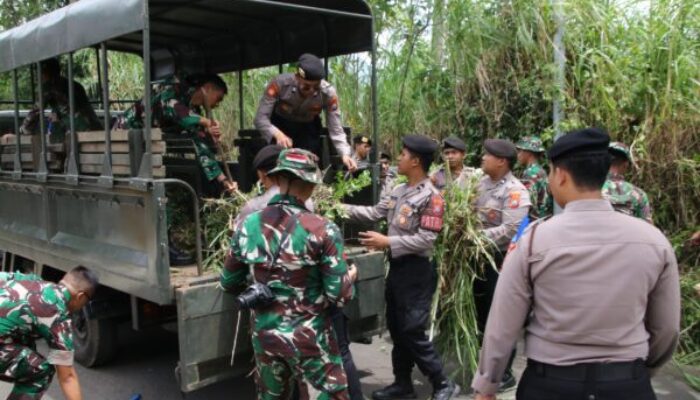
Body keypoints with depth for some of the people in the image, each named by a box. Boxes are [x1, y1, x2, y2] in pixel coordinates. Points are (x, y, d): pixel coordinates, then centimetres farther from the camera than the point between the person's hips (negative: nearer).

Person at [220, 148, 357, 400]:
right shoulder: (322, 230, -17)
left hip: (264, 334, 5)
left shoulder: (247, 226, -4)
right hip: (309, 338, -4)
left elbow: (228, 283, 7)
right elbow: (339, 296, -15)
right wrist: (350, 276, 6)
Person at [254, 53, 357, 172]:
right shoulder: (280, 83, -32)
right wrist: (277, 134, -52)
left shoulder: (328, 93, -28)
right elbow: (260, 119, -31)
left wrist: (345, 154, -44)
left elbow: (336, 131, -26)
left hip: (309, 129, 1)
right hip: (280, 125, -1)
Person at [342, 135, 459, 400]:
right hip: (397, 266, 9)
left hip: (416, 271, -8)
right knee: (396, 329, 16)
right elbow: (374, 213, 8)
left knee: (413, 332, -4)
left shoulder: (431, 196, -17)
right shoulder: (399, 191, 8)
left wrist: (387, 242, -20)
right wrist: (342, 208, 4)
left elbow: (426, 239, -22)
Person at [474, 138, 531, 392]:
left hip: (501, 260, -8)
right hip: (480, 258, 8)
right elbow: (473, 213, 16)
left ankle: (504, 373, 15)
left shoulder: (515, 191, -17)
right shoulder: (483, 182, 7)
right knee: (482, 313, 17)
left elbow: (509, 230, -24)